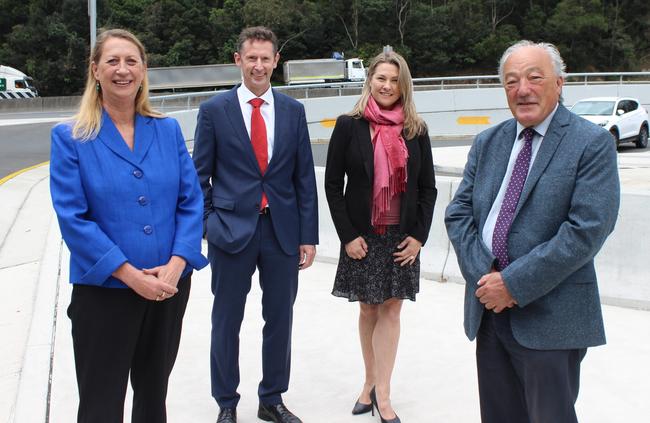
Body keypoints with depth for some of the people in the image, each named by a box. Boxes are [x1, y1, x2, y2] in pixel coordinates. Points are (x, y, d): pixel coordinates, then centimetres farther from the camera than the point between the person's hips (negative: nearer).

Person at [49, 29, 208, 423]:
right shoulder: (70, 137, -5)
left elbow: (192, 201, 2)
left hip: (170, 286, 3)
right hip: (104, 290, -3)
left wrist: (176, 265, -12)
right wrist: (130, 274, -17)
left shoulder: (168, 130, 4)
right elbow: (73, 218, -11)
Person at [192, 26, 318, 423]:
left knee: (280, 319, 11)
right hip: (232, 229, -2)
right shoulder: (215, 110, -2)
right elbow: (200, 175, 2)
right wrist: (209, 223, -5)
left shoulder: (293, 111, 5)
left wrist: (308, 236, 1)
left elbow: (305, 177, 5)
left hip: (283, 230, 2)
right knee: (227, 322, 9)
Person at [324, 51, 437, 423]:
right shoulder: (349, 126, -3)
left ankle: (381, 393, 7)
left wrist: (418, 236, -4)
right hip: (363, 237, -1)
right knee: (368, 309, 9)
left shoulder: (416, 130, 3)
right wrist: (348, 235, -8)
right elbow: (333, 184, -3)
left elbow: (428, 187, 5)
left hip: (402, 237, 1)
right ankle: (371, 382, 22)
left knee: (391, 309, 2)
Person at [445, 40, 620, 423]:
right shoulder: (488, 142, 11)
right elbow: (458, 212, 7)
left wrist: (514, 283, -17)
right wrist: (484, 276, -8)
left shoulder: (592, 143, -8)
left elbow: (588, 229, -17)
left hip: (549, 317, -5)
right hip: (490, 307, 5)